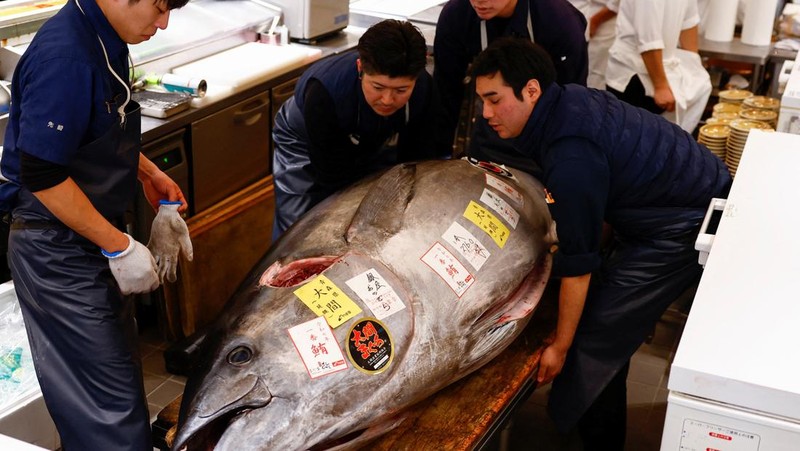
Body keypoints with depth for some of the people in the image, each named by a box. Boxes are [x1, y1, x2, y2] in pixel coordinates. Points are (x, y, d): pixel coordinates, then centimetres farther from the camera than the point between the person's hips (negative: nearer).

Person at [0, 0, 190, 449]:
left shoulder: (107, 41, 4)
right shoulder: (64, 57, -26)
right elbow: (42, 175, -26)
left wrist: (147, 171, 11)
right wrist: (120, 247, -21)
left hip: (93, 239, 10)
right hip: (59, 255, -10)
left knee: (121, 365, 22)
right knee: (109, 394, -2)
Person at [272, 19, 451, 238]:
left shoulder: (425, 91, -29)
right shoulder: (325, 92, -41)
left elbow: (419, 159, -19)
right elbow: (335, 180, -34)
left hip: (372, 143, 4)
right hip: (305, 145, -3)